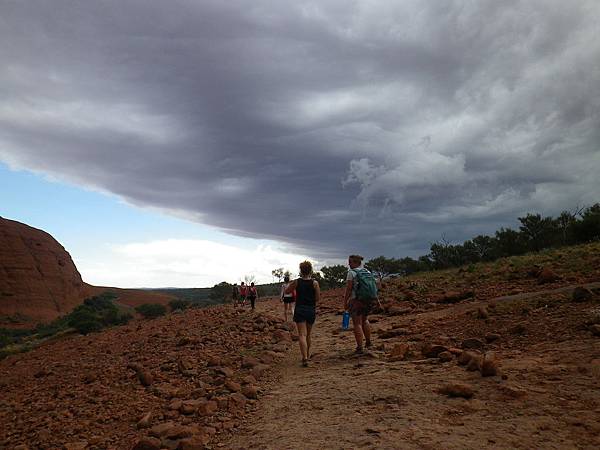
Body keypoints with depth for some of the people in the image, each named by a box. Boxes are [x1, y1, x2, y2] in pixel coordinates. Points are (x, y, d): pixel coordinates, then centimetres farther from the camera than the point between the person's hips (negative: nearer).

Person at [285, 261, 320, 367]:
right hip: (311, 310, 2)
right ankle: (307, 355, 34)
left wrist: (290, 284, 23)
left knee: (302, 334, -6)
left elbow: (286, 291, 8)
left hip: (299, 310, -2)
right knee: (308, 334, 19)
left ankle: (305, 358, -19)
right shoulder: (314, 283, -6)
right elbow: (318, 299, -4)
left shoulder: (296, 282, -5)